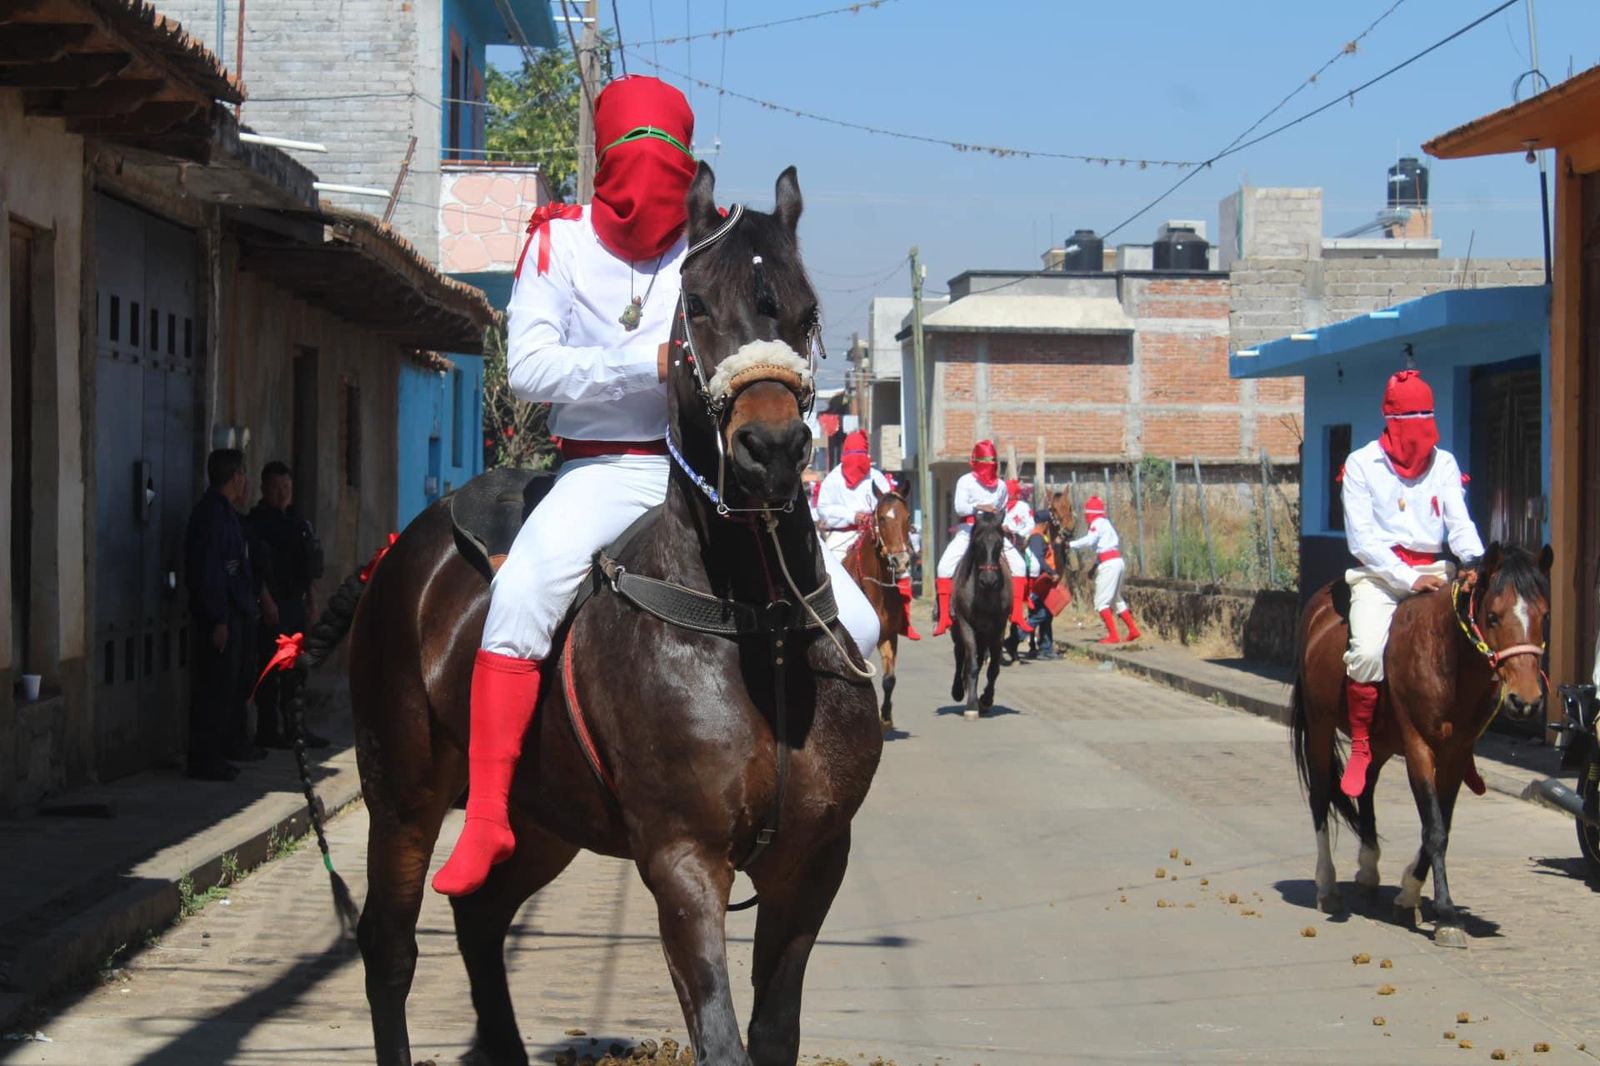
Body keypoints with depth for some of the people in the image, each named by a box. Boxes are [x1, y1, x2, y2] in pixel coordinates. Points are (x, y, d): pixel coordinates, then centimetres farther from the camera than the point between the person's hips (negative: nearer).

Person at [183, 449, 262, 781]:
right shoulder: (212, 513, -17)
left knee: (234, 681, 22)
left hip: (232, 613, 10)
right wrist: (218, 620, -23)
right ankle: (203, 759, -4)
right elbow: (207, 570, -22)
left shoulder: (223, 511, 16)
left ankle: (232, 742, 36)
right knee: (215, 687, -7)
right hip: (218, 616, -10)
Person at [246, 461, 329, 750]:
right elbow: (255, 566, -14)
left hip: (296, 604, 8)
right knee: (271, 670, -6)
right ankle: (268, 731, -2)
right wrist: (266, 601, -19)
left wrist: (311, 601, 16)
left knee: (296, 672, 9)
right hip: (272, 606, -8)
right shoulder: (256, 522, -7)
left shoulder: (297, 523, 17)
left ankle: (292, 728, 15)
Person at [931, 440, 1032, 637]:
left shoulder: (1001, 486, 11)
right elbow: (959, 508, -14)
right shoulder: (966, 482, -1)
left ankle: (1018, 614, -6)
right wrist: (978, 507, -29)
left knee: (1018, 564, -11)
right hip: (968, 531, -3)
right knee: (945, 566, -22)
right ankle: (944, 617, -17)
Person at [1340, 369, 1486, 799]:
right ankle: (1360, 747, -12)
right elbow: (1362, 539, -6)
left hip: (1435, 571, 3)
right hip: (1379, 574, -3)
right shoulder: (1362, 465, 1)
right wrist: (1409, 579, -17)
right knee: (1368, 649, -29)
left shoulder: (1444, 464, 11)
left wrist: (1477, 561, -20)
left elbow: (1460, 524, 2)